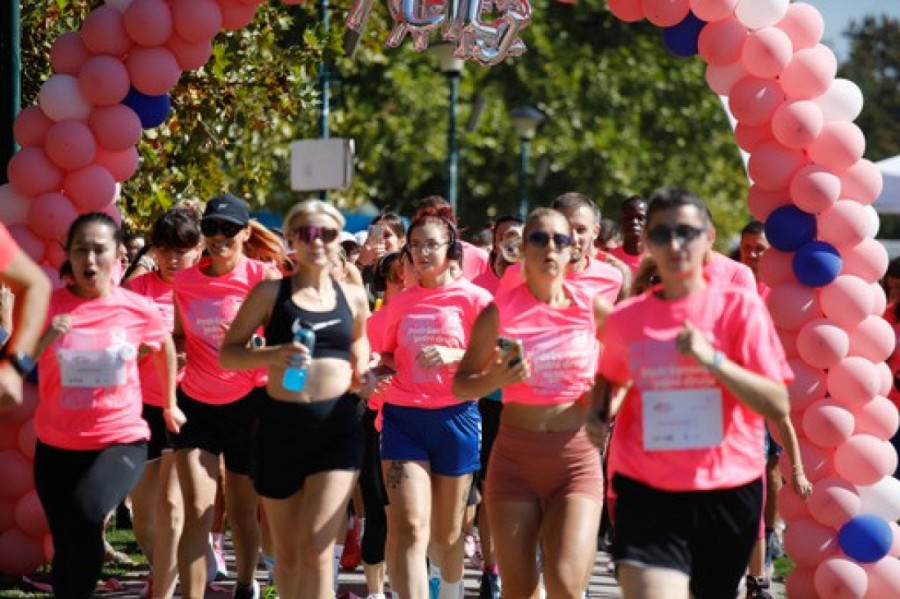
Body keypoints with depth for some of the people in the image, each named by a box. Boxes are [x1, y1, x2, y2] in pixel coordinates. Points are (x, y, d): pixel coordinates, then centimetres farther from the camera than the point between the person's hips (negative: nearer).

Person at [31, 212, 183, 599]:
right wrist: (45, 338, -25)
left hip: (122, 440, -2)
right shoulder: (48, 306, -6)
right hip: (57, 447, 2)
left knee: (86, 512, -31)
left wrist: (169, 404, 28)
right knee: (67, 549, 9)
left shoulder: (137, 309, -3)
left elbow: (164, 346, 19)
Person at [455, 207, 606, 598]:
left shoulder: (593, 308, -1)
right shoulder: (499, 311, -2)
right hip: (515, 454, 1)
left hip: (577, 454, -1)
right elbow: (461, 385, 3)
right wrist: (496, 378, -17)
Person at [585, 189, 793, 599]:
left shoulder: (740, 307, -4)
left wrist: (712, 360, -21)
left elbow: (778, 406, -11)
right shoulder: (625, 318, 4)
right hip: (648, 492, 0)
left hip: (728, 491, 0)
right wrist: (599, 415, 6)